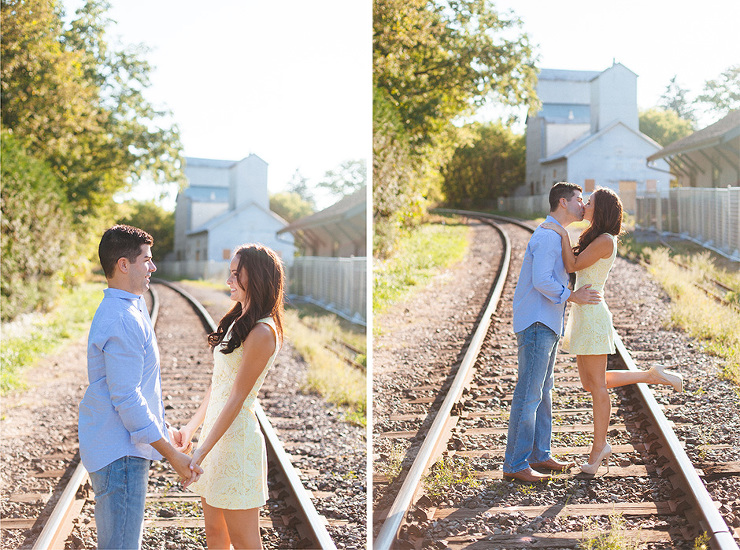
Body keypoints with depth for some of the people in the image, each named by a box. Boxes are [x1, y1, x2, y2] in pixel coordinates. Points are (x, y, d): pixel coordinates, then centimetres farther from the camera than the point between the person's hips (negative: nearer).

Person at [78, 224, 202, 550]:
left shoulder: (129, 309, 13)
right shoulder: (123, 321, -22)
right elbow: (125, 398, -24)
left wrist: (164, 431, 24)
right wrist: (171, 454, -20)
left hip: (122, 447, 11)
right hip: (119, 453, -11)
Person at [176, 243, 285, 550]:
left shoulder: (262, 332, -17)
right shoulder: (239, 321, 12)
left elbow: (237, 398, -19)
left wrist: (202, 451, -18)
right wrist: (192, 427, 19)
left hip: (236, 437, -9)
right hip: (216, 429, 9)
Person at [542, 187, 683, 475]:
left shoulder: (605, 241, -16)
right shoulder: (595, 238, 13)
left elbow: (572, 266, -15)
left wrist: (562, 234, -14)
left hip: (592, 315, -10)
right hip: (582, 314, 10)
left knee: (597, 385, 1)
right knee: (589, 383, 14)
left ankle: (598, 447, 12)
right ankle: (653, 376, 20)